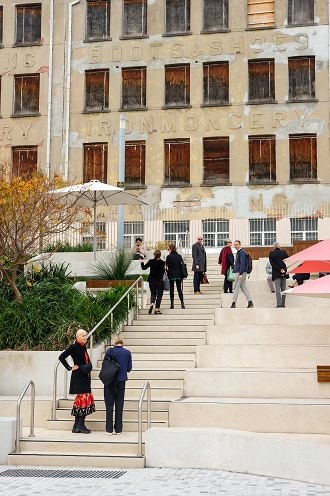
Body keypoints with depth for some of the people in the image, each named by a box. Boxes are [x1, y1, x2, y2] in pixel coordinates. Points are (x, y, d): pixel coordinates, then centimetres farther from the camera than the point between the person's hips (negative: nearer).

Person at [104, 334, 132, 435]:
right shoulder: (127, 353, -2)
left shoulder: (110, 351, -9)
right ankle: (118, 429, 10)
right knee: (119, 405, 9)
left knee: (109, 405, 5)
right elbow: (129, 368, 3)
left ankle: (109, 429, 4)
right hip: (121, 381, 2)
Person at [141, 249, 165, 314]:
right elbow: (163, 272, -11)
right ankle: (157, 309, 3)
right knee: (159, 295, 7)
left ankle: (152, 304, -13)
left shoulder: (151, 261, -5)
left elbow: (144, 268, 3)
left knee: (153, 294, 16)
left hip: (152, 281, 2)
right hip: (159, 281, -1)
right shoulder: (162, 263, -8)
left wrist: (142, 262, 19)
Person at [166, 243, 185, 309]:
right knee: (179, 289, 8)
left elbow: (167, 267, -7)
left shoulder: (168, 257, -8)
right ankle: (182, 303, -2)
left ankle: (172, 304, 4)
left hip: (171, 275, -3)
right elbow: (182, 266, 5)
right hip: (179, 275, 3)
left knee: (171, 289, 5)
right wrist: (182, 276, 12)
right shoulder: (179, 256, 2)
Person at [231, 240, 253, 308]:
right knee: (244, 287, 9)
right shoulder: (239, 252, 17)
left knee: (236, 287, -6)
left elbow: (242, 263, -19)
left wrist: (240, 274, -22)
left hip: (240, 272, -10)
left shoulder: (242, 252, -13)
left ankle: (234, 303, -3)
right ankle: (250, 302, 8)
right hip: (238, 272, 10)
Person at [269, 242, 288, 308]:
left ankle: (279, 304, -11)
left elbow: (272, 263, -8)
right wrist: (284, 270, -5)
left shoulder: (271, 254, -1)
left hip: (276, 273, -3)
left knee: (277, 289, -4)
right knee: (283, 289, 8)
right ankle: (283, 304, 8)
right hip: (284, 273, 3)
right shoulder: (284, 253, 5)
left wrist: (280, 270, -10)